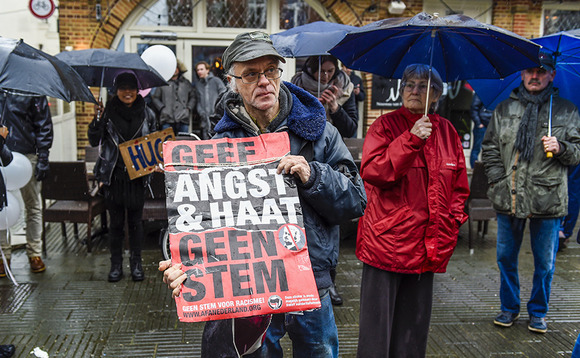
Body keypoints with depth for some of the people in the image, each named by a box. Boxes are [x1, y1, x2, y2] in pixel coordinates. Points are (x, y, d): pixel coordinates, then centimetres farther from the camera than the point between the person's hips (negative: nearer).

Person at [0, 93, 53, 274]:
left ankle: (34, 253, 15)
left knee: (33, 207, 5)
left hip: (26, 155, -2)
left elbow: (44, 125, 1)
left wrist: (43, 157, -6)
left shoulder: (32, 90, 2)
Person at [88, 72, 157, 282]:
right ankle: (116, 265, 16)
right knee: (116, 221, 5)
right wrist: (97, 118, -12)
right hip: (113, 175, -1)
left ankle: (136, 264, 17)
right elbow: (94, 141, 0)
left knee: (135, 220, 6)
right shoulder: (108, 112, 2)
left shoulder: (146, 113, 7)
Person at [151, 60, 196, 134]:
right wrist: (162, 108, -3)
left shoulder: (186, 83, 18)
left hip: (183, 119, 2)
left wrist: (188, 109, 4)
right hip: (167, 120, -2)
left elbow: (193, 97, 19)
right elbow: (155, 98, 10)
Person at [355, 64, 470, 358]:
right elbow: (372, 172, -17)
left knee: (415, 318, 13)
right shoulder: (386, 125, -1)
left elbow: (459, 184, 17)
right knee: (378, 316, 1)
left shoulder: (447, 131, 11)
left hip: (428, 243, 4)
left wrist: (452, 221, 5)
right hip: (386, 240, -4)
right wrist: (411, 140, -23)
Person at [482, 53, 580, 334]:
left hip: (548, 202, -1)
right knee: (506, 257, 12)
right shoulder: (504, 109, 9)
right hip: (508, 200, 2)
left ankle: (538, 313, 28)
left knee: (544, 263, 8)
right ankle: (509, 308, 30)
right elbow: (489, 148, 10)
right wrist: (498, 180, -1)